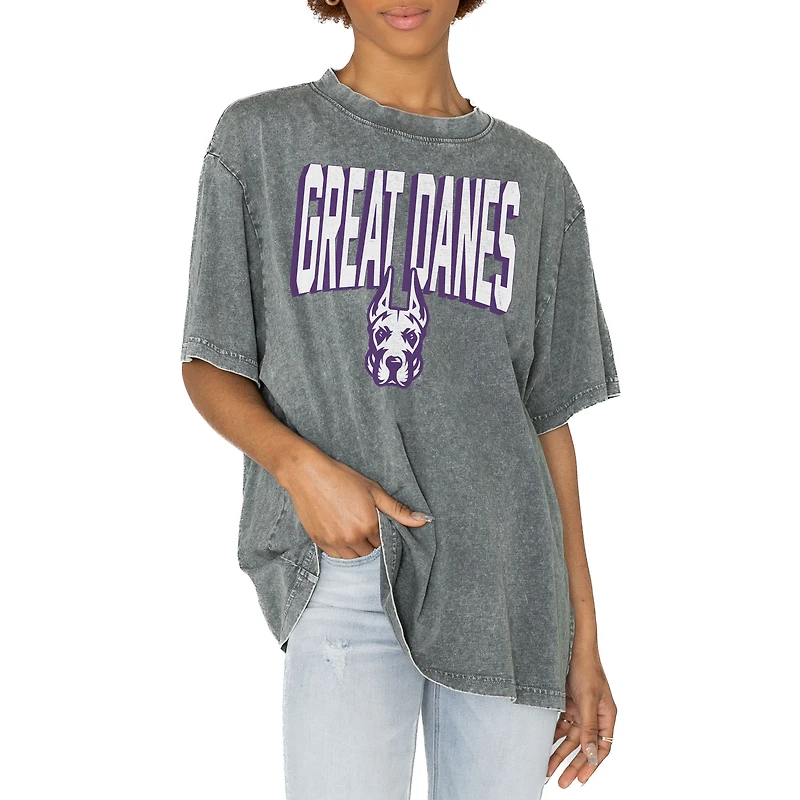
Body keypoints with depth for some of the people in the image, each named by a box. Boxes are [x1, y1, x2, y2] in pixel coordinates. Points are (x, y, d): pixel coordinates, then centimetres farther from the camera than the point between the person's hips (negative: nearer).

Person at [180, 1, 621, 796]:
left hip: (509, 585, 3)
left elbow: (548, 417, 12)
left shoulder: (534, 177, 11)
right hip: (343, 574, -2)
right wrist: (300, 465, -13)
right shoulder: (258, 139, 6)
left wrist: (584, 642, 10)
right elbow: (209, 366, 8)